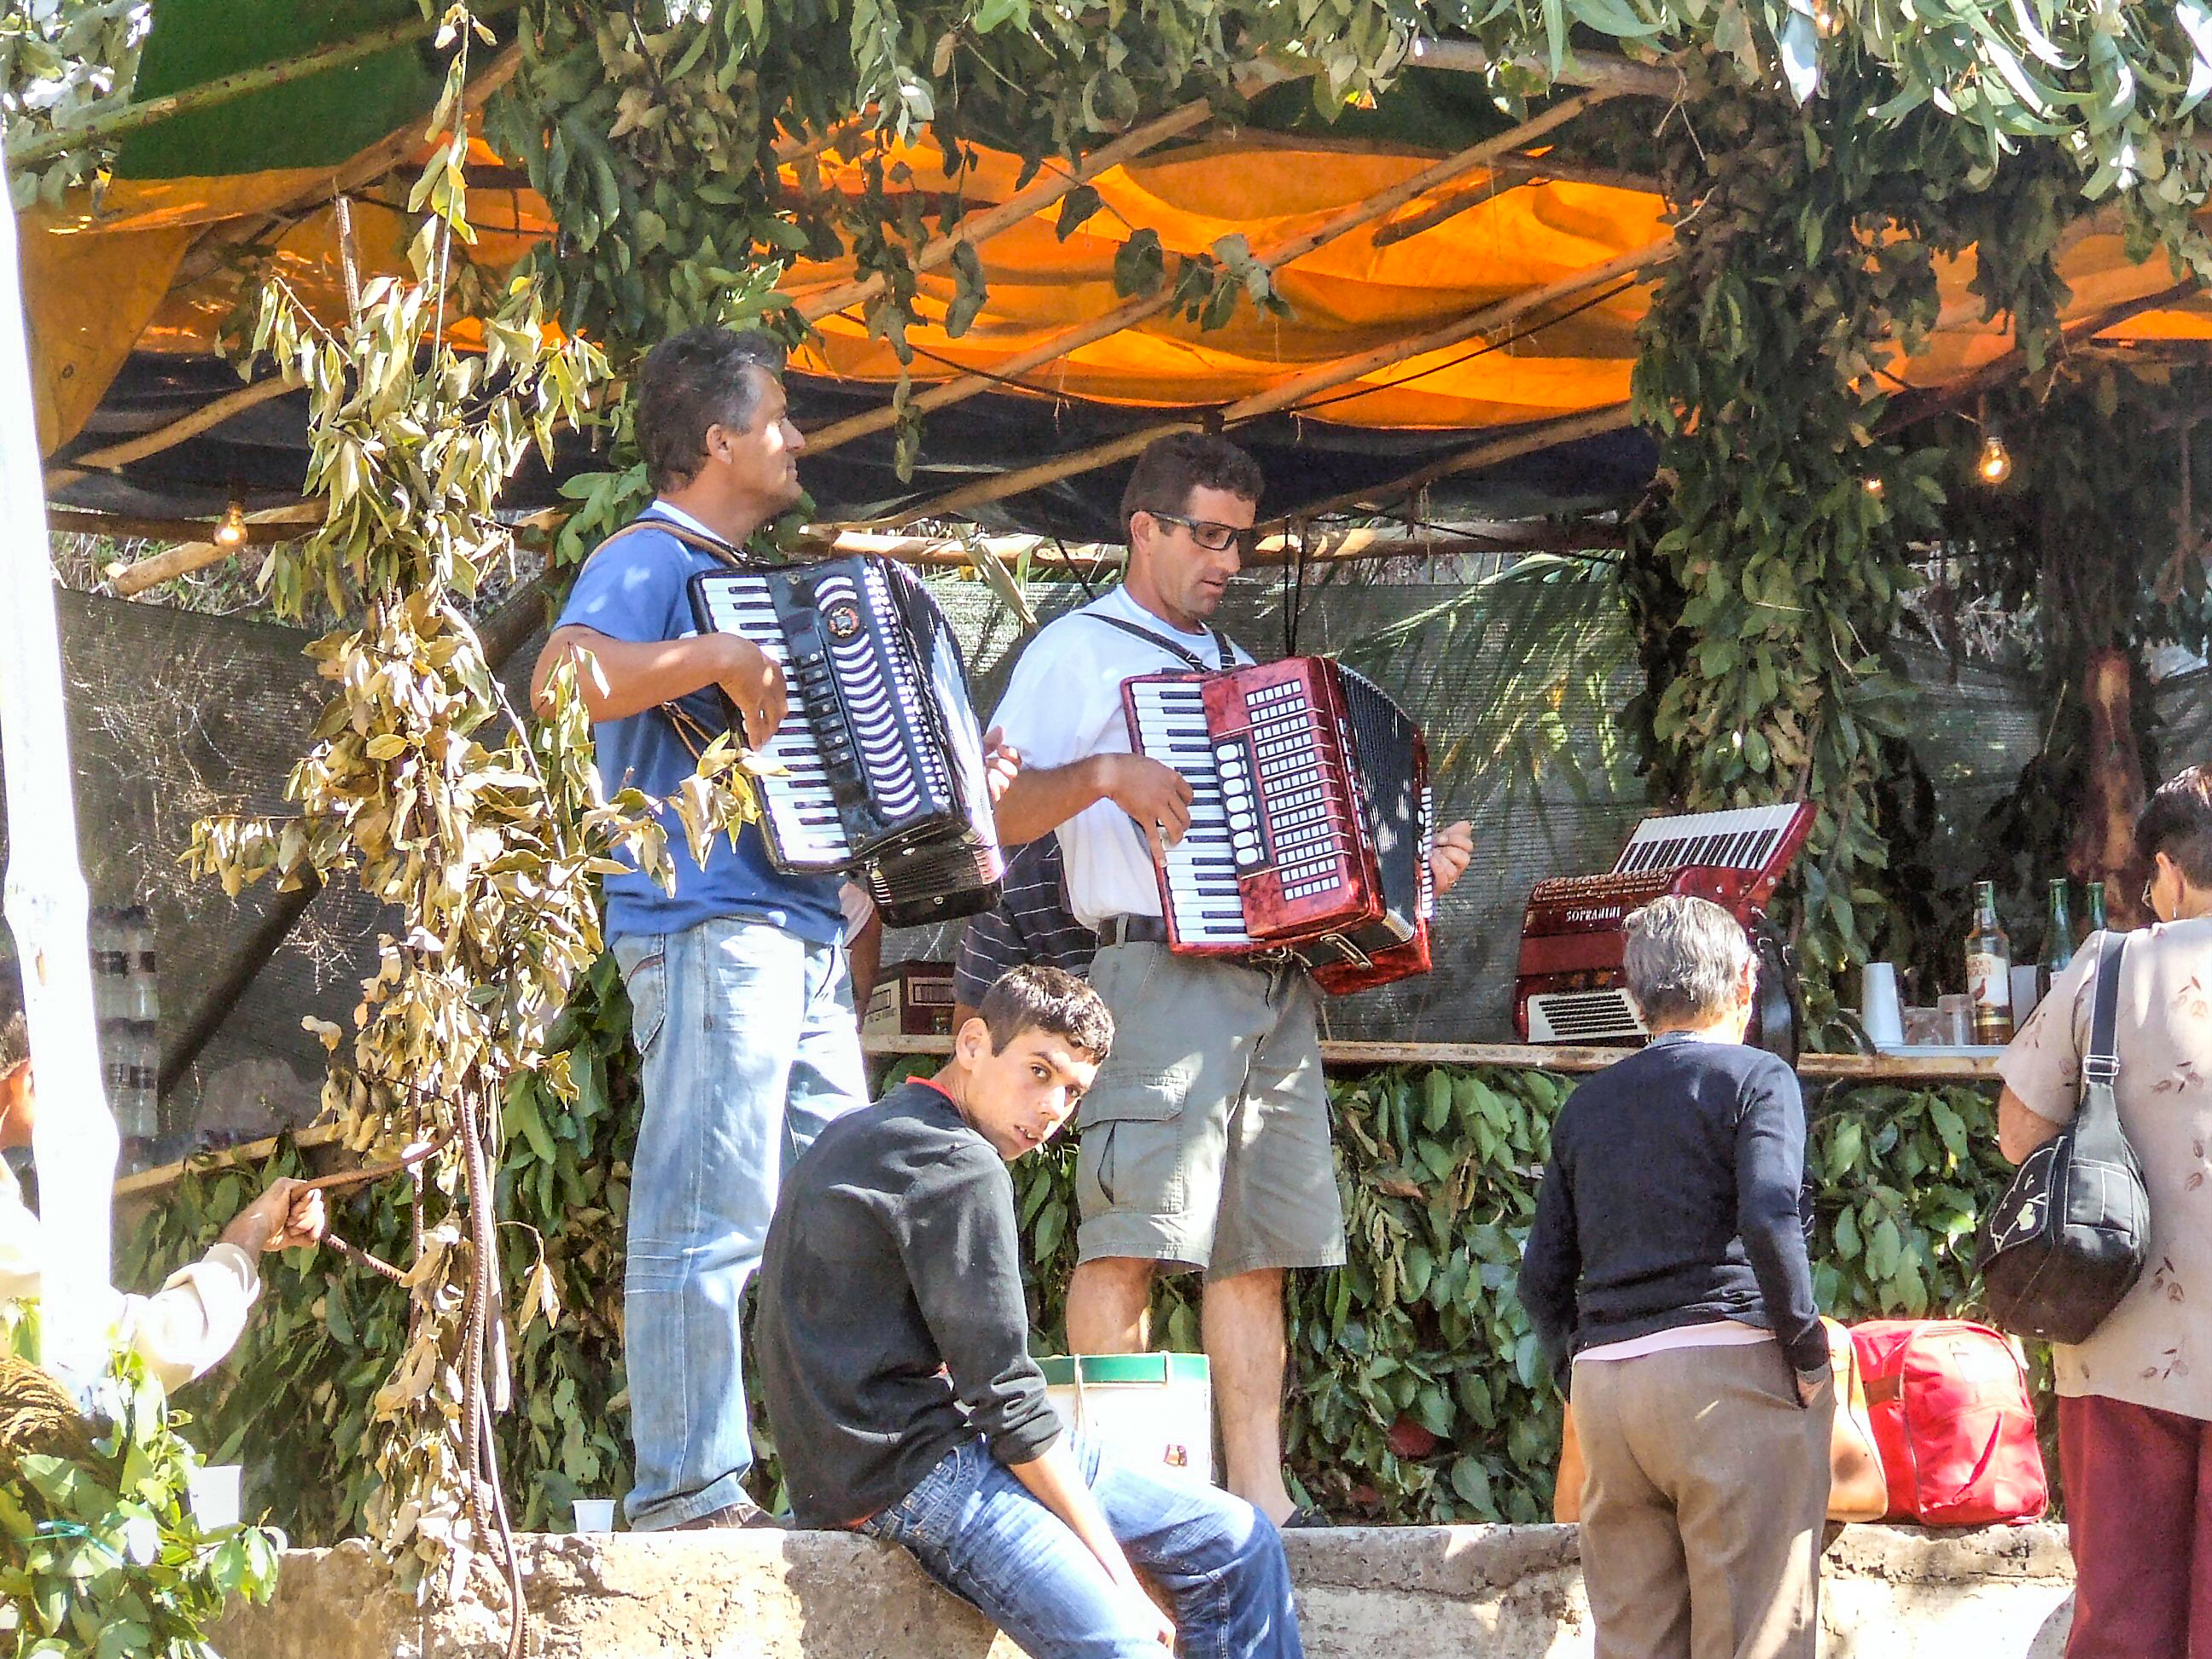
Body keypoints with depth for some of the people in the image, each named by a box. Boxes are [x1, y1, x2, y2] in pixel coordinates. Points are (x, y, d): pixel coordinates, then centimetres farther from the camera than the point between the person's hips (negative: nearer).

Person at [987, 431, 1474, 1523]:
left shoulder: (1237, 668, 27)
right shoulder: (1080, 652, 5)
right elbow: (991, 816, -4)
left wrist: (1413, 866, 18)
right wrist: (1103, 777, -19)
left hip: (1276, 984, 7)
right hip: (1163, 974, -7)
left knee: (1257, 1251, 3)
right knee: (1129, 1239, -13)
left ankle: (1262, 1497, 2)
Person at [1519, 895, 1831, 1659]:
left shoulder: (1586, 1105, 17)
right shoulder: (1754, 1078, 0)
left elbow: (1543, 1278, 14)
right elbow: (1770, 1218, -15)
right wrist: (1809, 1354, -8)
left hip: (1604, 1382, 5)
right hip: (1729, 1370, -5)